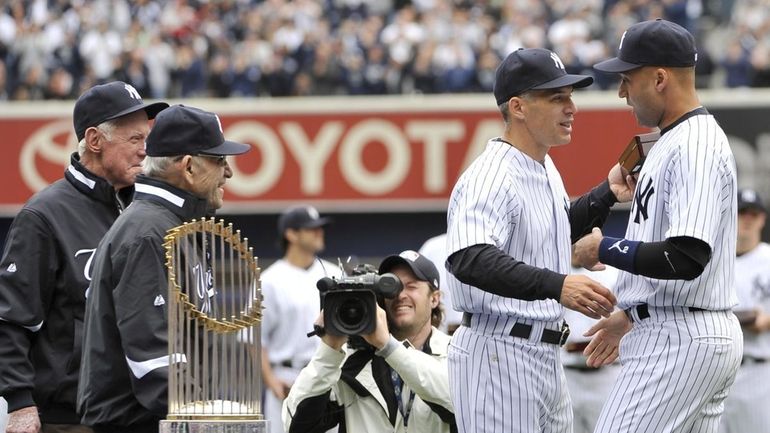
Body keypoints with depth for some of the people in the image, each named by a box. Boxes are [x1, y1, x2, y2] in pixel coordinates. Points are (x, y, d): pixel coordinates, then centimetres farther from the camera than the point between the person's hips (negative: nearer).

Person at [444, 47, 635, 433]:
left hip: (544, 357, 10)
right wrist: (557, 285, -47)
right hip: (498, 354, -10)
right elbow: (470, 260, -35)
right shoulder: (491, 178, -19)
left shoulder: (545, 169, 13)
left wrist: (607, 195, 15)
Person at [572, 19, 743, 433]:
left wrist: (605, 249, -15)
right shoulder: (673, 140, 17)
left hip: (680, 342, -11)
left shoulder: (695, 147, -17)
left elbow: (687, 257, -27)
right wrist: (631, 314, 29)